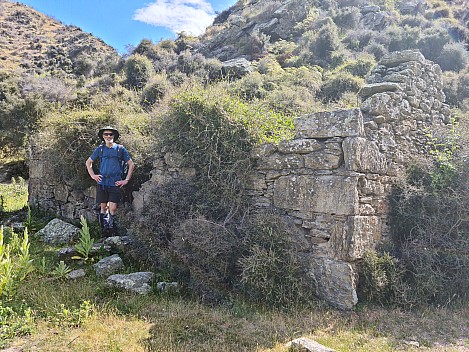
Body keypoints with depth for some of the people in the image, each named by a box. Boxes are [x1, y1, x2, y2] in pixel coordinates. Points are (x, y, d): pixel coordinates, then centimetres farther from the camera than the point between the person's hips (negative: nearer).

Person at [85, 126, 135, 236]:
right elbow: (88, 162, 22)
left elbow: (131, 165, 6)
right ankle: (104, 230, 22)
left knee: (113, 208, -8)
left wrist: (126, 180, 2)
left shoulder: (120, 149, 1)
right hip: (102, 182, 3)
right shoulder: (100, 149, 8)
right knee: (103, 207, 9)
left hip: (115, 183, -2)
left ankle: (112, 231, 7)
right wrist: (92, 175, 10)